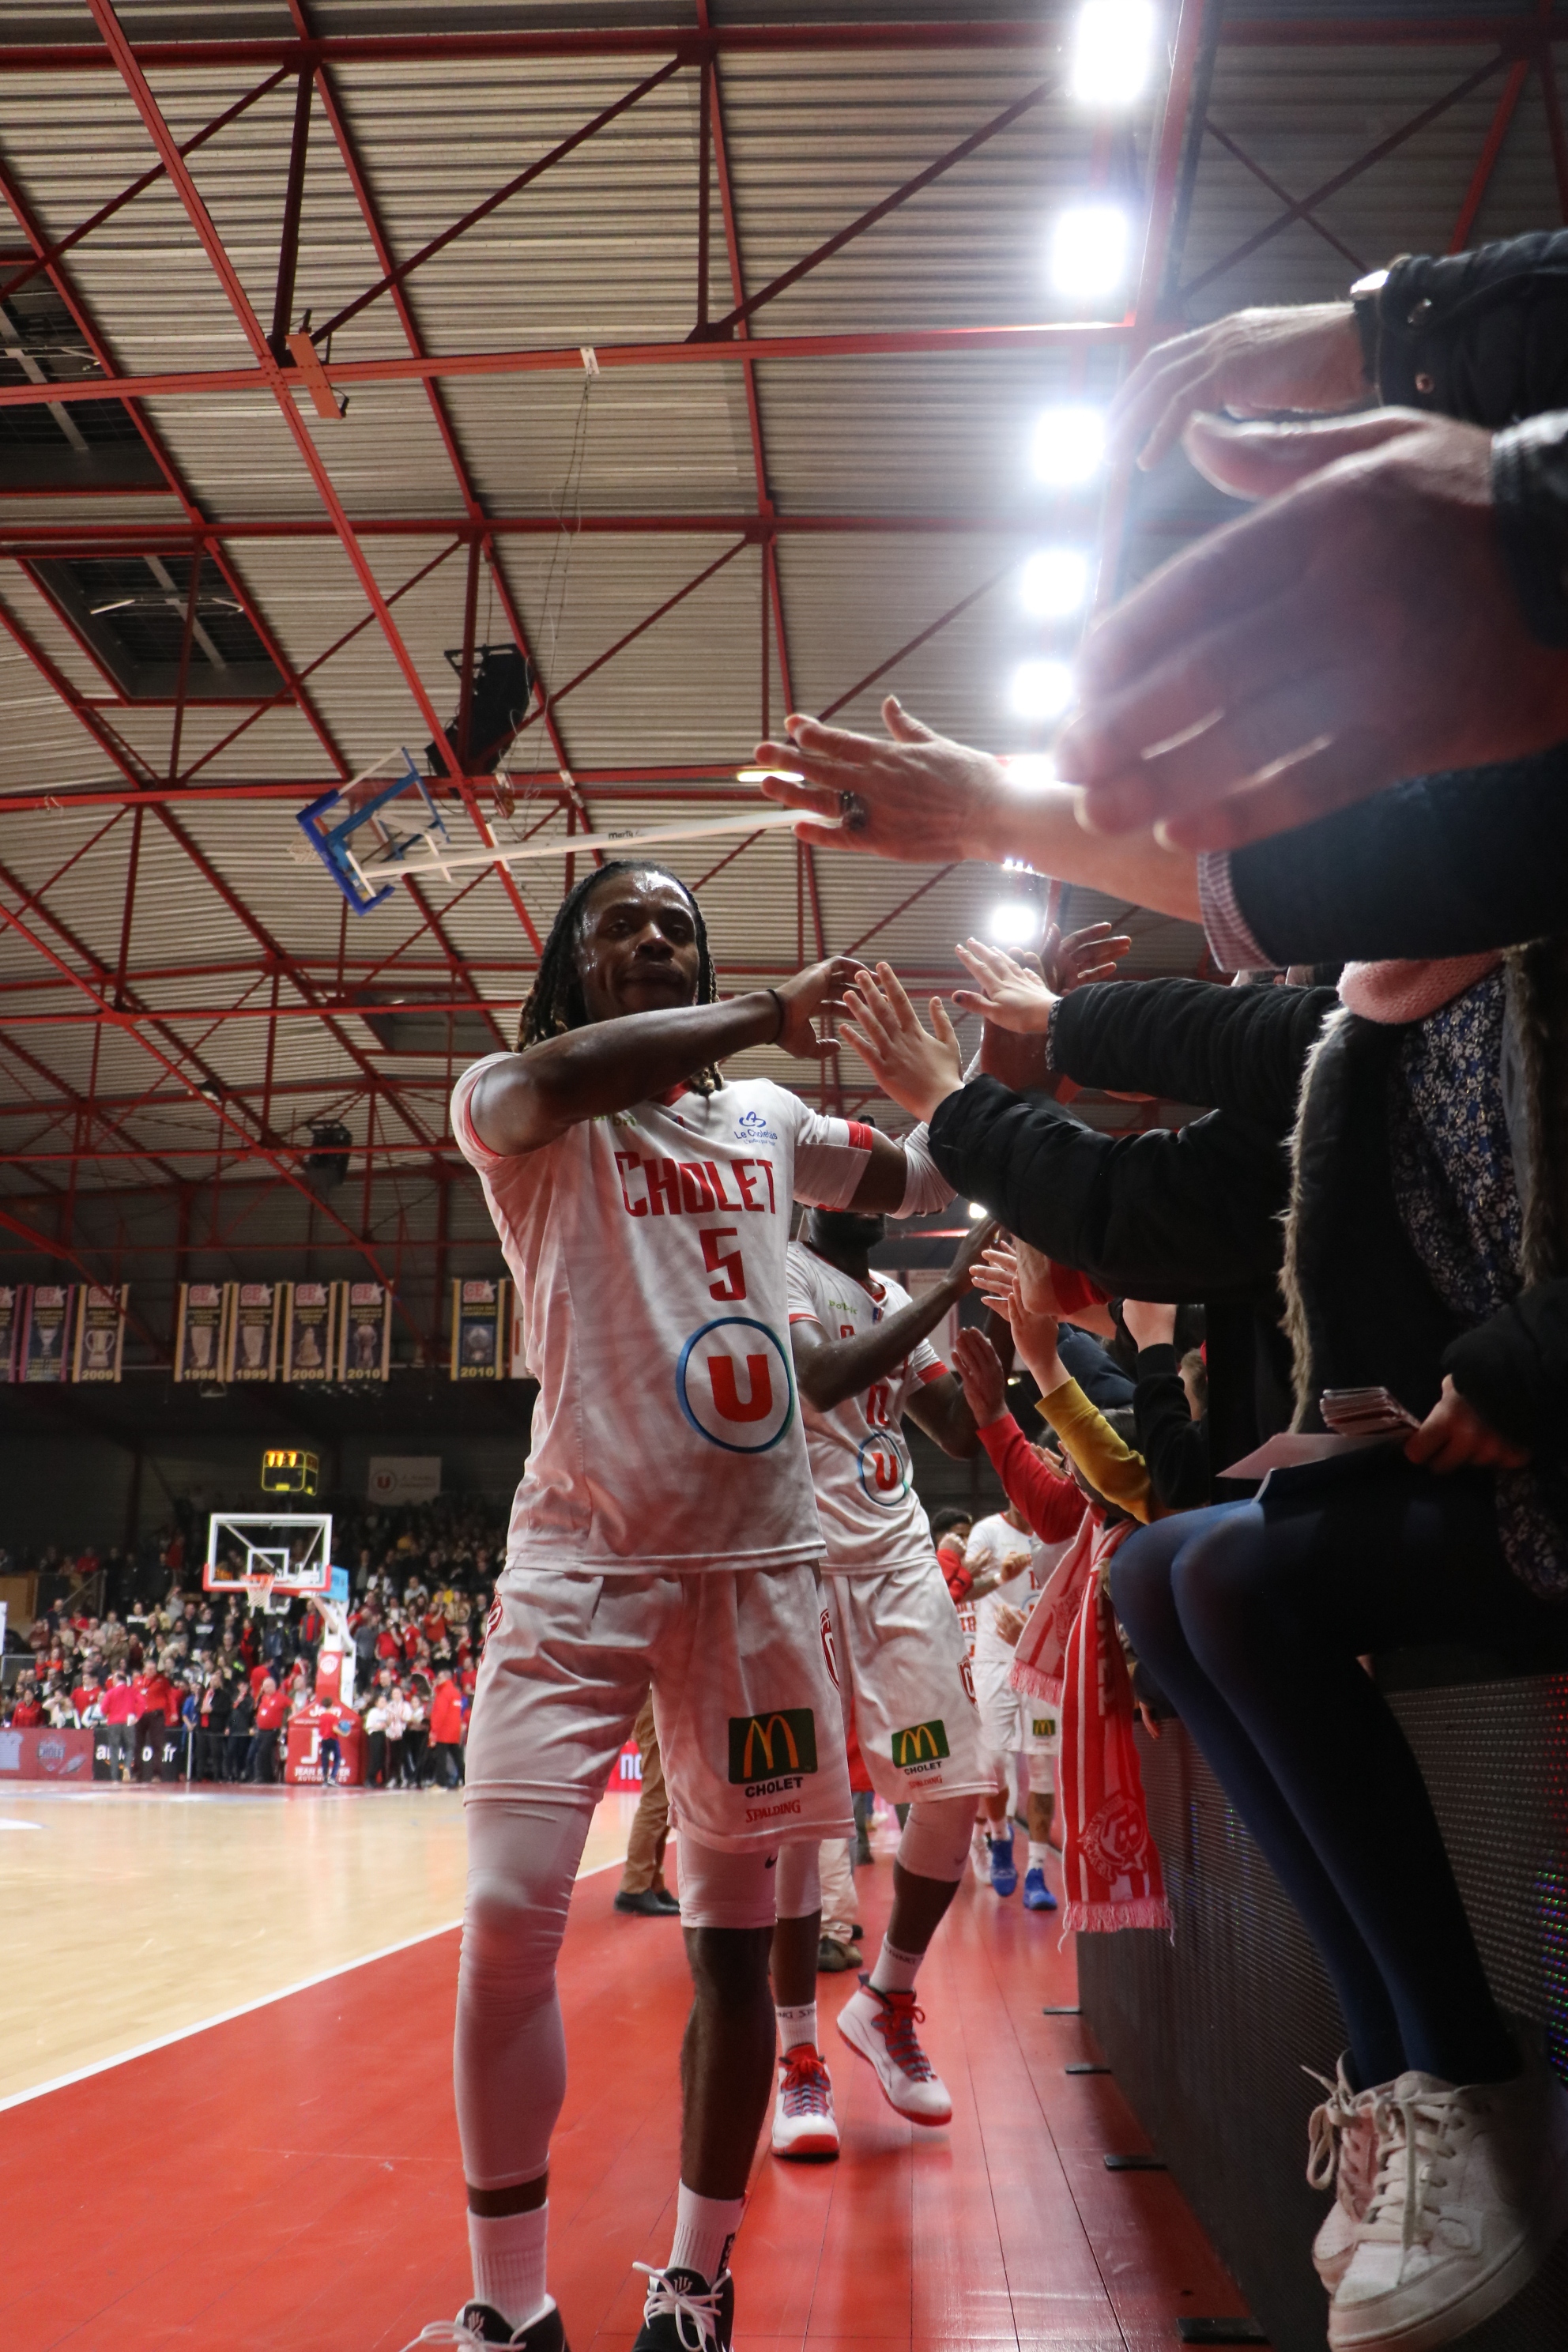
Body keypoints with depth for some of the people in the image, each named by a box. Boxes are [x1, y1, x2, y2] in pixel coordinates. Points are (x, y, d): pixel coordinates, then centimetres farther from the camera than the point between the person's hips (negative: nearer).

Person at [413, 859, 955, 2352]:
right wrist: (765, 1016, -22)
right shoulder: (507, 1103, 1)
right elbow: (546, 1082, -23)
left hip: (755, 1566, 4)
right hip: (579, 1563, -3)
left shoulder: (765, 1119, 15)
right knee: (507, 1922, -10)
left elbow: (921, 1181, 27)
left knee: (734, 1935, 9)